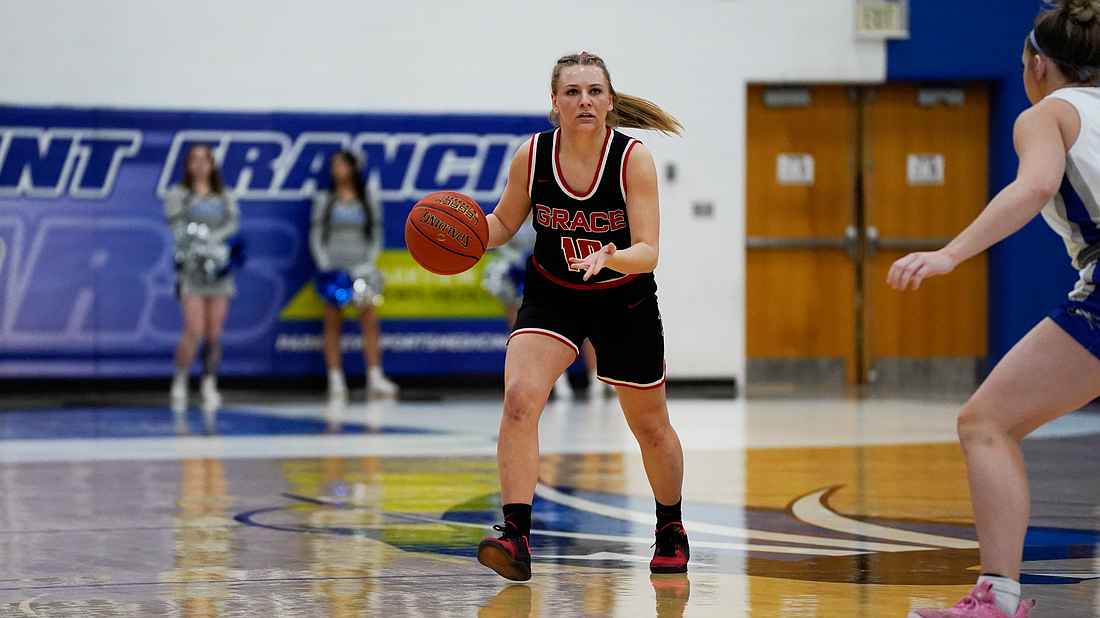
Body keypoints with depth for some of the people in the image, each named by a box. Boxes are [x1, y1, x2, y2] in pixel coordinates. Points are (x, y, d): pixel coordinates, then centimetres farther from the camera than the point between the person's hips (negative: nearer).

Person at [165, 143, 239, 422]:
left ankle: (210, 386, 8)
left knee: (214, 333, 1)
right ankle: (179, 383, 2)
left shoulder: (224, 196, 15)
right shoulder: (178, 194, 6)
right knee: (194, 331, -12)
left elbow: (233, 223, -1)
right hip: (191, 267, -3)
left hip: (218, 269, 3)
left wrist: (212, 239, -20)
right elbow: (177, 227, -8)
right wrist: (202, 247, -23)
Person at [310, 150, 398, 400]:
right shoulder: (324, 200, 8)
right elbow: (316, 237, 5)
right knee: (333, 324, -2)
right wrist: (325, 266, -8)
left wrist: (370, 262, -5)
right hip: (334, 267, 0)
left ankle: (375, 378, -8)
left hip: (360, 268, 1)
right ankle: (336, 380, 0)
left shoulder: (368, 202, 10)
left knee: (369, 321, -7)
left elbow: (376, 237, 9)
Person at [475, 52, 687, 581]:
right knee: (519, 398, -24)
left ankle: (671, 529, 40)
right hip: (551, 295, 1)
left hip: (624, 303, -1)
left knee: (650, 426, 13)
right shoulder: (532, 156, -15)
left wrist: (609, 258, -46)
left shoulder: (633, 159, -22)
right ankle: (516, 538, -25)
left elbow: (648, 253, -25)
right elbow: (503, 224, 0)